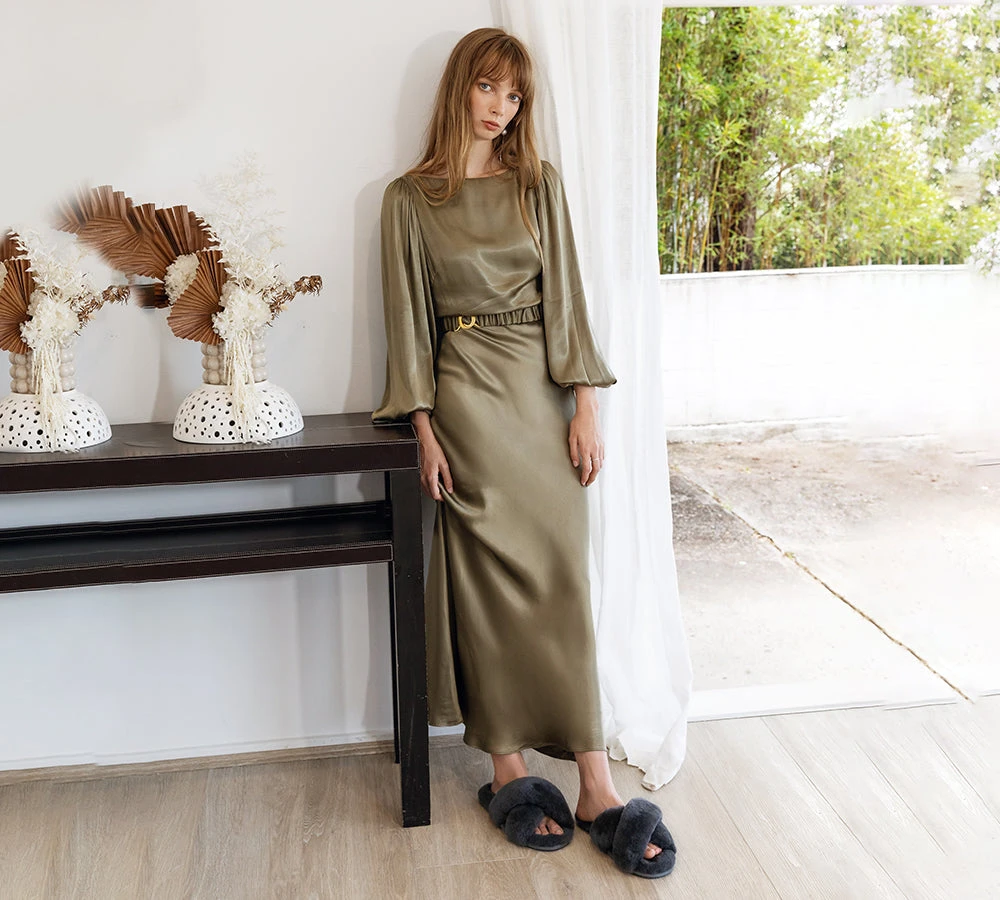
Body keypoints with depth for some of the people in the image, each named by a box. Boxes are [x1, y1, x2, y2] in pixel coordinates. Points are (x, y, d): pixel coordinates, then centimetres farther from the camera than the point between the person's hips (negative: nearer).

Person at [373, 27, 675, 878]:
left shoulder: (540, 184, 11)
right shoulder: (410, 198, 6)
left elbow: (566, 295, 6)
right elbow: (408, 315, 3)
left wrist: (587, 404, -3)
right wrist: (424, 429, -4)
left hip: (544, 387, 2)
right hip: (467, 388, -2)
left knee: (561, 575, -2)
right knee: (492, 576, -3)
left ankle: (595, 784, 1)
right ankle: (509, 770, 8)